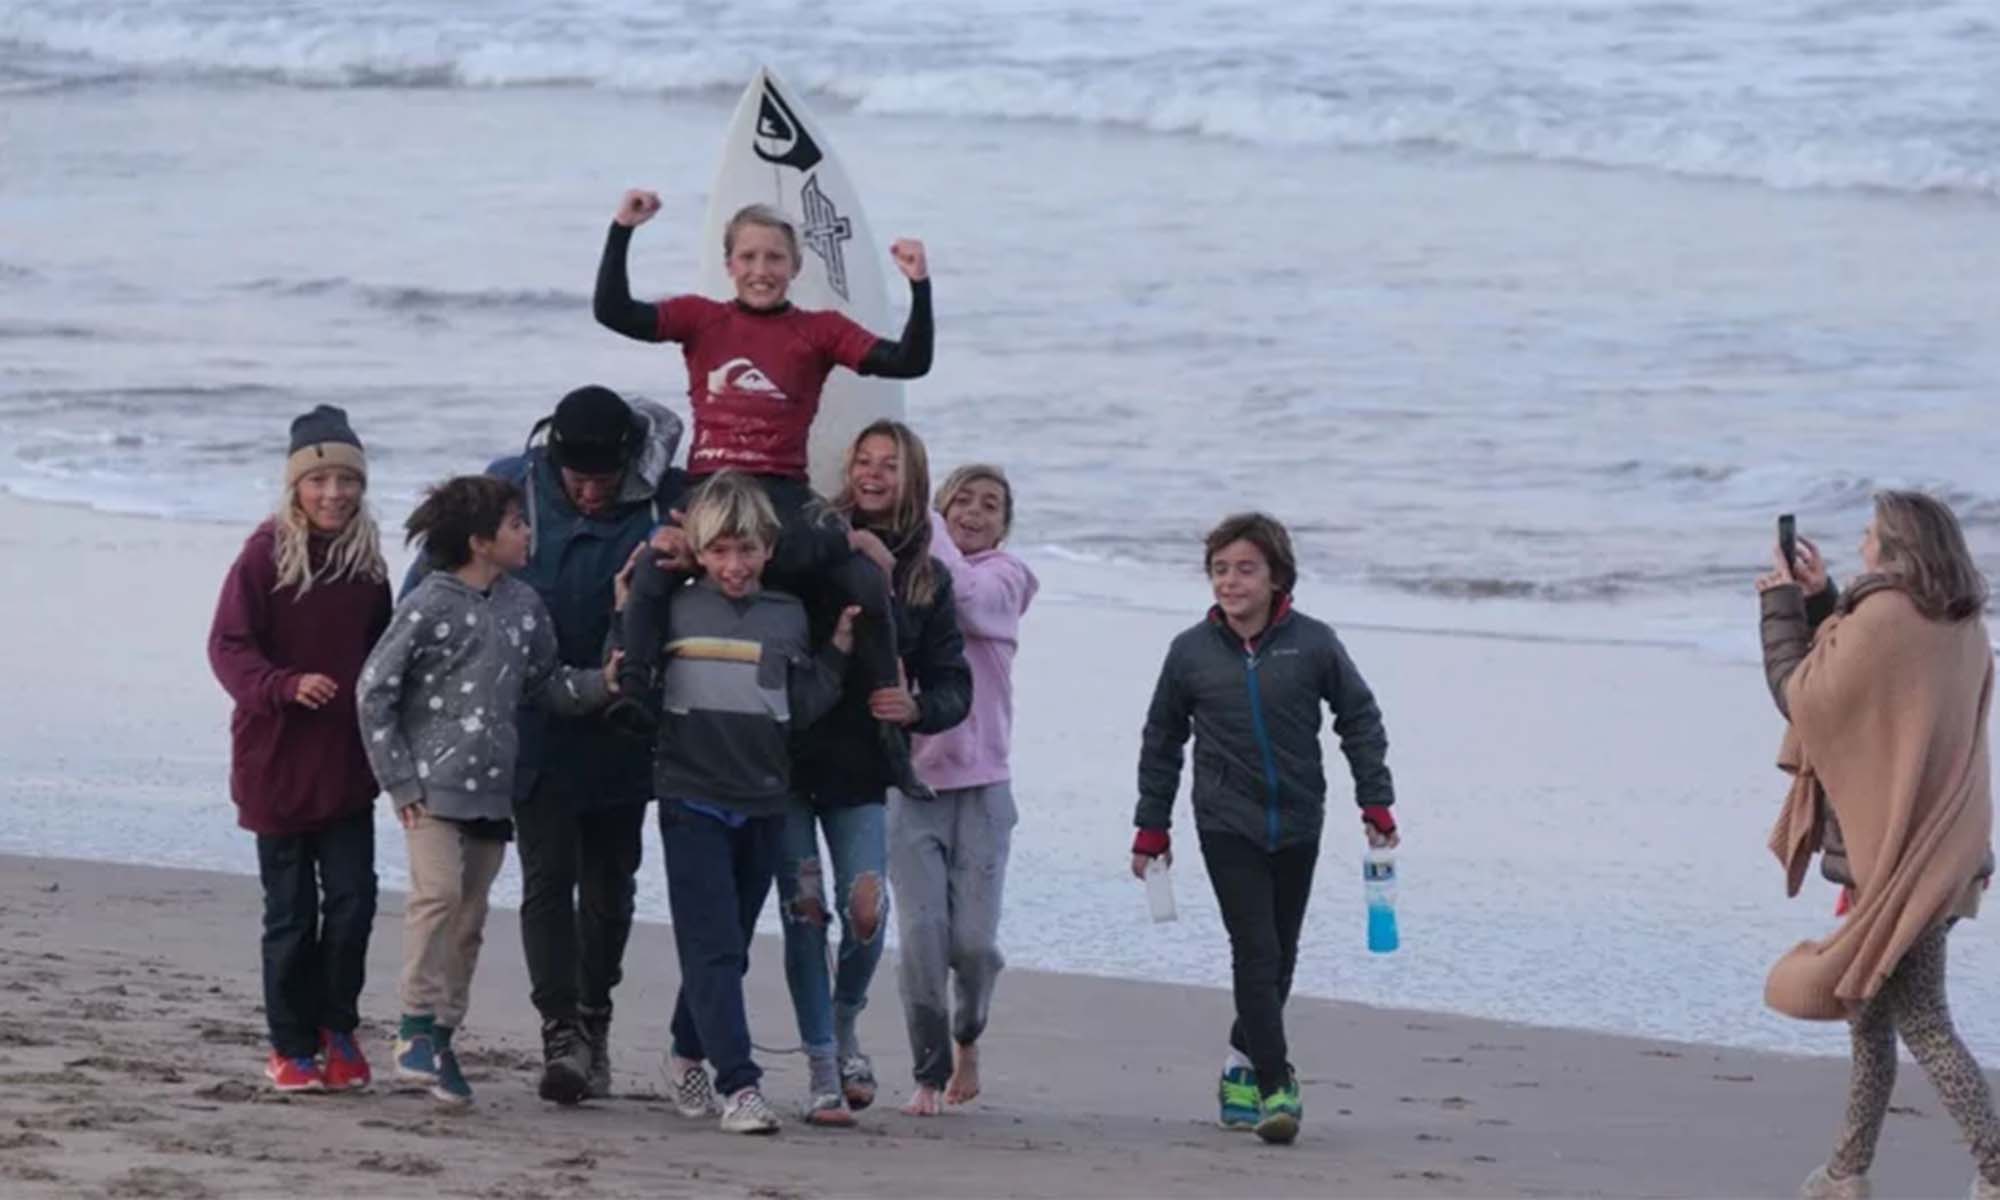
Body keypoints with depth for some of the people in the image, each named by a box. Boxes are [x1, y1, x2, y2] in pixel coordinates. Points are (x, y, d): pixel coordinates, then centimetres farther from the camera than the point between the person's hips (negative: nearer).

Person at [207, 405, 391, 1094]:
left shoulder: (366, 560, 4)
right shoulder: (267, 555, -10)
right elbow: (228, 647, -12)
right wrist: (286, 686, -28)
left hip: (347, 761, 4)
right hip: (277, 759, -4)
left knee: (353, 900, -2)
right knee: (292, 910, 4)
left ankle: (337, 1026, 17)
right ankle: (293, 1046, 16)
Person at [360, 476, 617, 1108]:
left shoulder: (522, 605, 9)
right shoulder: (430, 607, -9)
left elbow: (545, 683, 17)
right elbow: (375, 690, -7)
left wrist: (601, 682, -3)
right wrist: (400, 781, -9)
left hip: (492, 788, 6)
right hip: (433, 784, -6)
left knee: (469, 919, 7)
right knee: (438, 890, -21)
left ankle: (441, 1038, 14)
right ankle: (417, 1022, -12)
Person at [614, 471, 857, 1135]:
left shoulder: (788, 617, 7)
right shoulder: (674, 606, 2)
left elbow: (802, 711, 6)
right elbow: (629, 674, -3)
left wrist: (838, 652, -3)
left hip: (762, 801, 3)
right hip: (692, 798, -3)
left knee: (726, 947, 13)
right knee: (713, 947, -10)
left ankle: (688, 1055, 32)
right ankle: (739, 1085, -14)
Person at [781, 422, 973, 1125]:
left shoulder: (927, 579, 8)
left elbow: (954, 686, 11)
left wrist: (916, 708, -11)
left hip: (862, 773, 1)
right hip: (788, 755, -1)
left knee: (866, 909, -10)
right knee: (805, 909, -5)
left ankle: (844, 1029, 20)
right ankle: (822, 1073, 4)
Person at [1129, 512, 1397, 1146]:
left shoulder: (1312, 644, -3)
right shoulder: (1191, 652, -1)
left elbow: (1360, 720, 7)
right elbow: (1162, 741, 10)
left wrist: (1377, 803, 2)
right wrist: (1151, 826, 11)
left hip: (1297, 823, 2)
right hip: (1228, 825, -2)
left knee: (1279, 956, 10)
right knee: (1257, 951, -12)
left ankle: (1243, 1064, 29)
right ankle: (1275, 1087, -13)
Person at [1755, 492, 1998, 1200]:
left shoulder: (1882, 621, -19)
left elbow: (1801, 694, -10)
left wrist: (1781, 605, 2)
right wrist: (1820, 601, 17)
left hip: (1893, 858, -9)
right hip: (1939, 847, 9)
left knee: (1920, 1021, -8)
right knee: (1871, 1012, 17)